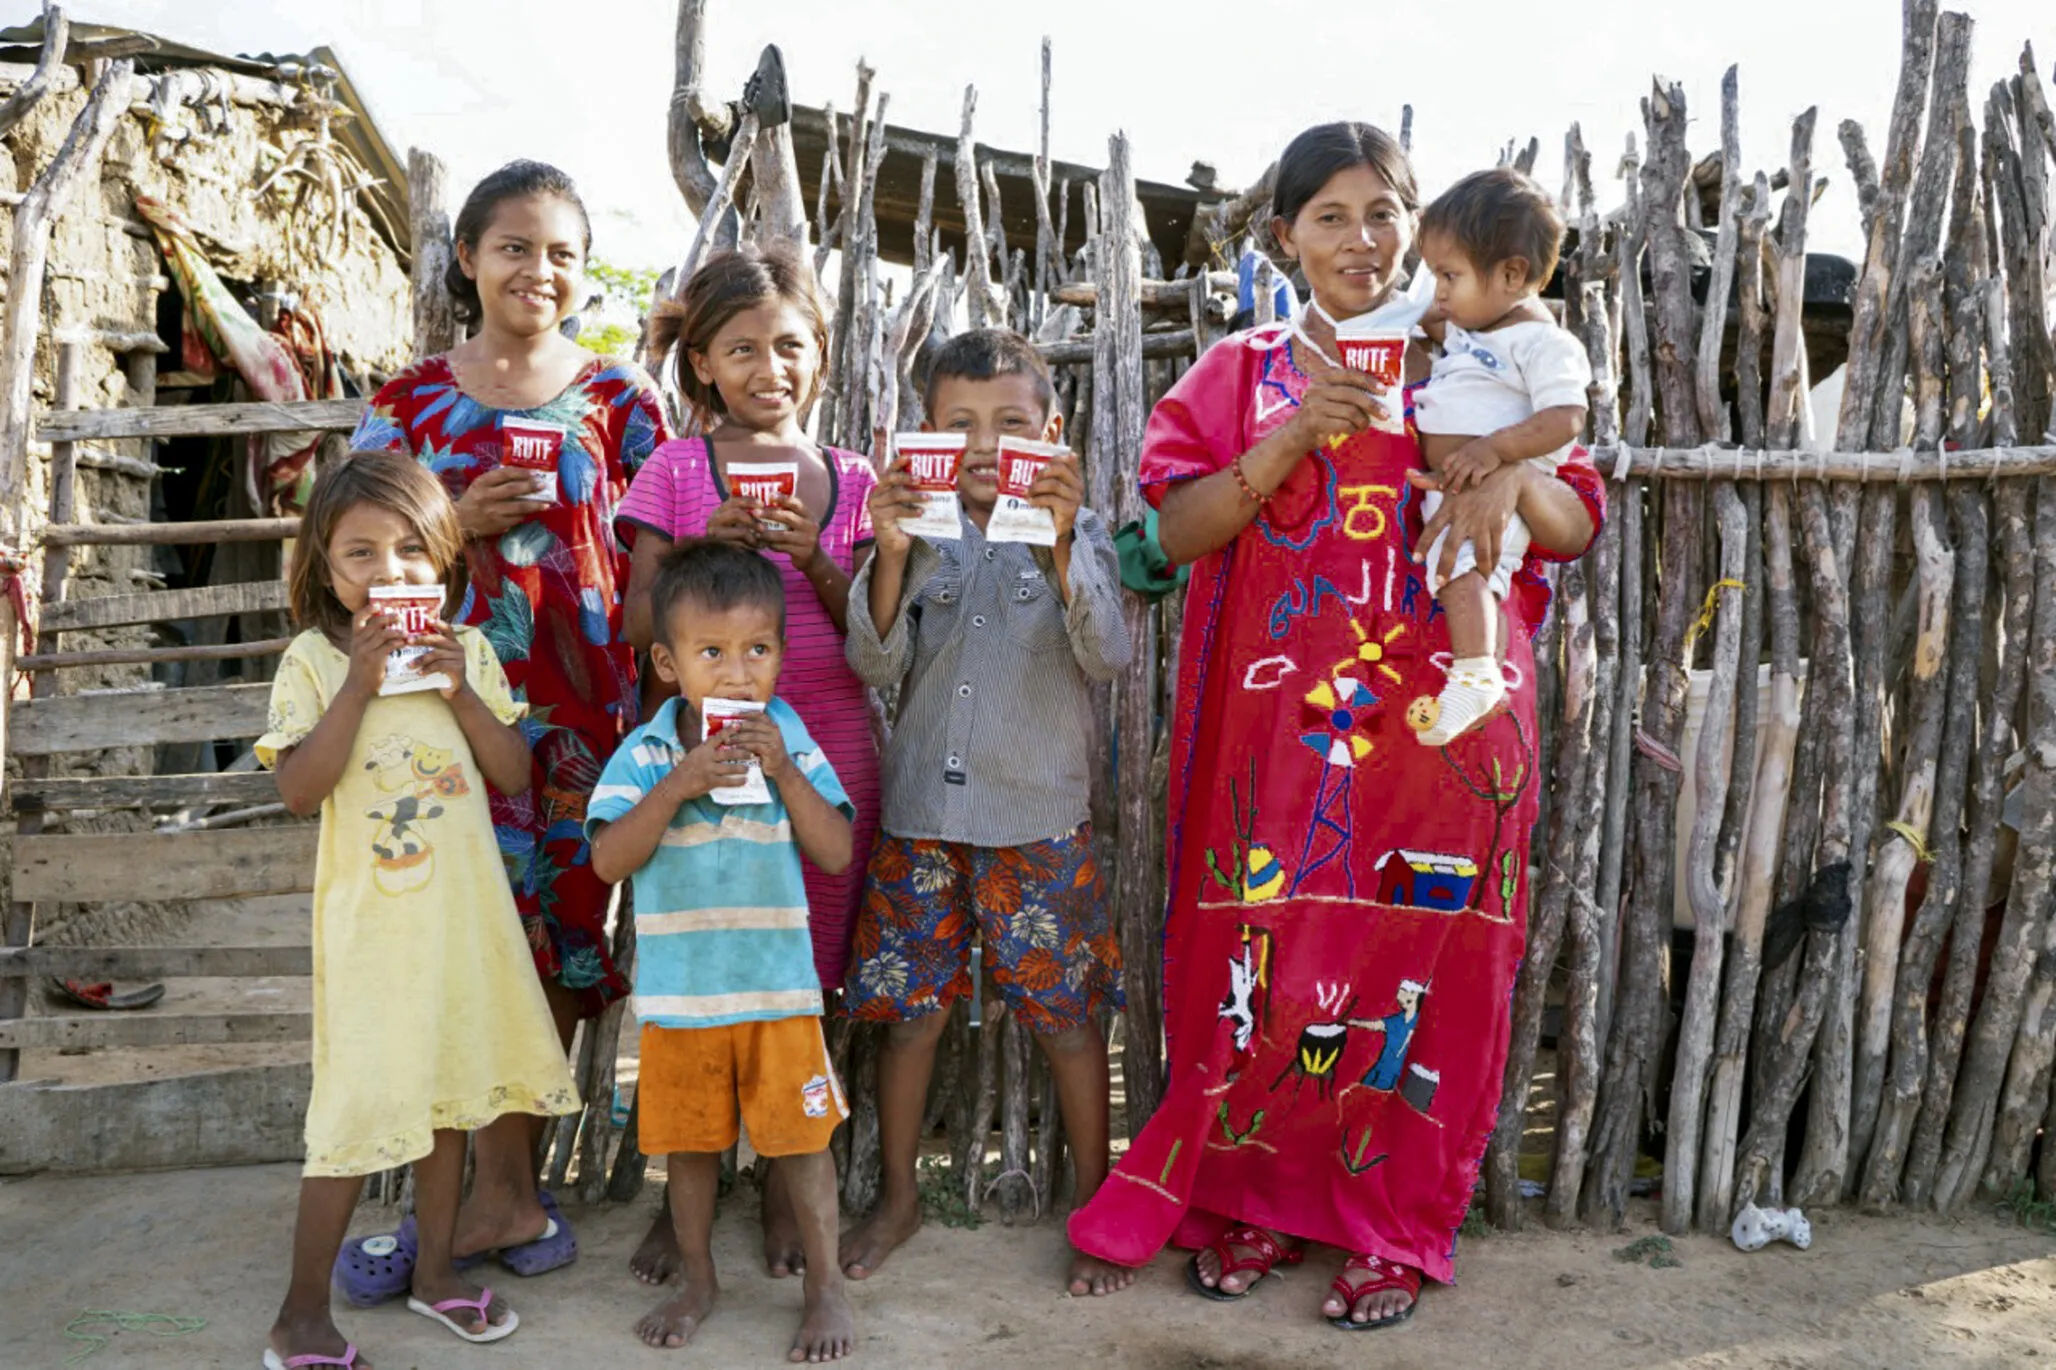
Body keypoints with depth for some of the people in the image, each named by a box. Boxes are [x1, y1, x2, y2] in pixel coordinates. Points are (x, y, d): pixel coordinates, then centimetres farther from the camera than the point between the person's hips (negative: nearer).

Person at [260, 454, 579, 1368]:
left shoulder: (466, 650, 3)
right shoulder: (314, 659, -6)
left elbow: (514, 774, 0)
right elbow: (298, 789, -15)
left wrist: (460, 691, -13)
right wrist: (359, 685, -21)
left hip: (464, 908, 4)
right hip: (372, 916, -4)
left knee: (449, 1086, 15)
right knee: (361, 1105, -3)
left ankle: (433, 1268, 33)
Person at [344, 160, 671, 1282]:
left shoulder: (619, 400, 7)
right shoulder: (411, 403, 7)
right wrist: (463, 520, -10)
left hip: (580, 707, 0)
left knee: (551, 932, 5)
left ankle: (503, 1187, 19)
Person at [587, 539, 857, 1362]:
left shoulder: (789, 740, -6)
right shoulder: (645, 754, -6)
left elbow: (836, 853, -9)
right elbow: (609, 861, -14)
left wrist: (783, 772, -20)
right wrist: (678, 786, -25)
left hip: (778, 985, -1)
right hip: (679, 988, 1)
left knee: (801, 1136, 8)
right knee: (689, 1140, 16)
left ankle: (826, 1286, 27)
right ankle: (696, 1282, 38)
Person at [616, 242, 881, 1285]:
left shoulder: (848, 478, 8)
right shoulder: (677, 472, 1)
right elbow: (640, 627, -3)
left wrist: (812, 556, -12)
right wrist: (706, 548, -18)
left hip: (829, 752, 2)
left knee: (805, 977, 8)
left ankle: (785, 1185, 25)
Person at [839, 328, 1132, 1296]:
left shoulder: (1076, 535, -1)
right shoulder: (922, 535, 3)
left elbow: (1107, 657, -16)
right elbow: (875, 664, -6)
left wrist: (1061, 542, -31)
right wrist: (890, 556, -22)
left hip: (1038, 819, -2)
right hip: (920, 814, 2)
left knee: (1066, 1016, 6)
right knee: (908, 1009, 11)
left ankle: (1095, 1205, 26)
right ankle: (898, 1197, 31)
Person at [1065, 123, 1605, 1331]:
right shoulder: (1244, 373, 9)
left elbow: (1579, 526, 8)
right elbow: (1176, 531, -3)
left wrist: (1516, 475, -13)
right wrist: (1293, 440, -15)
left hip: (1436, 730, 1)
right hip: (1280, 729, 0)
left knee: (1418, 963, 3)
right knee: (1263, 955, 2)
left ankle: (1393, 1226, 21)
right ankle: (1253, 1197, 23)